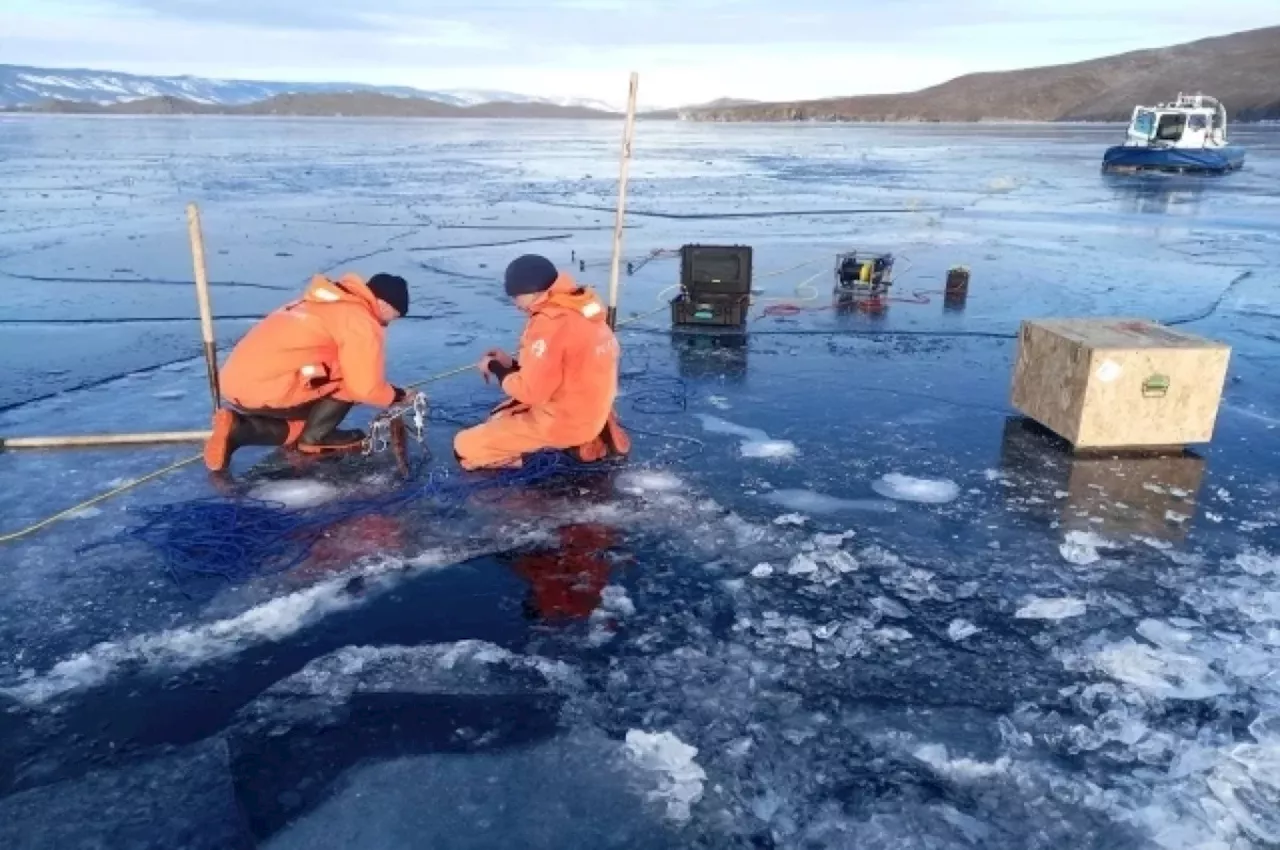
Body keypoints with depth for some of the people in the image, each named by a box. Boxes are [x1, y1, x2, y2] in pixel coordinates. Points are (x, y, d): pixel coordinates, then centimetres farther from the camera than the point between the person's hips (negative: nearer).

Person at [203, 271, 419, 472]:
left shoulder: (329, 304, 22)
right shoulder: (361, 322, -8)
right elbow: (364, 387, -9)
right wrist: (399, 396, 10)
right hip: (264, 392, -9)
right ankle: (314, 439, 5)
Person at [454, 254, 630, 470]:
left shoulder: (550, 323, -23)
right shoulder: (581, 310, 5)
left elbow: (531, 390, -20)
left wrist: (495, 368, -3)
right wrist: (512, 364, 8)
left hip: (564, 420, -9)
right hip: (591, 412, 9)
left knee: (465, 447, -6)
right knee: (502, 415, 30)